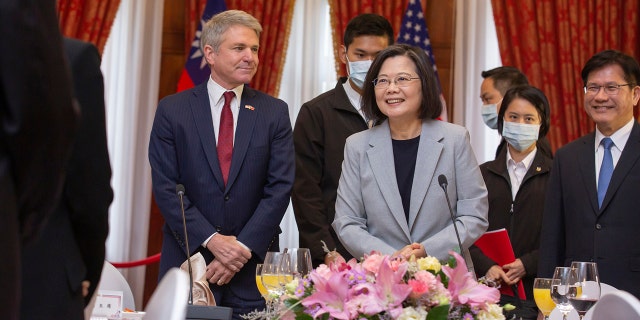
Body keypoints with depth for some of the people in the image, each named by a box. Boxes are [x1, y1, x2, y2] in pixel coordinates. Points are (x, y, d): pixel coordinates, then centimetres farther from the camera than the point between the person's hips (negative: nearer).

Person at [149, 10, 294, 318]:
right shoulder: (172, 110, 1)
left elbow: (280, 187, -2)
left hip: (253, 263, 1)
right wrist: (211, 240, -13)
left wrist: (244, 247, -11)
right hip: (188, 257, -1)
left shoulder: (275, 112, 4)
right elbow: (165, 187, -4)